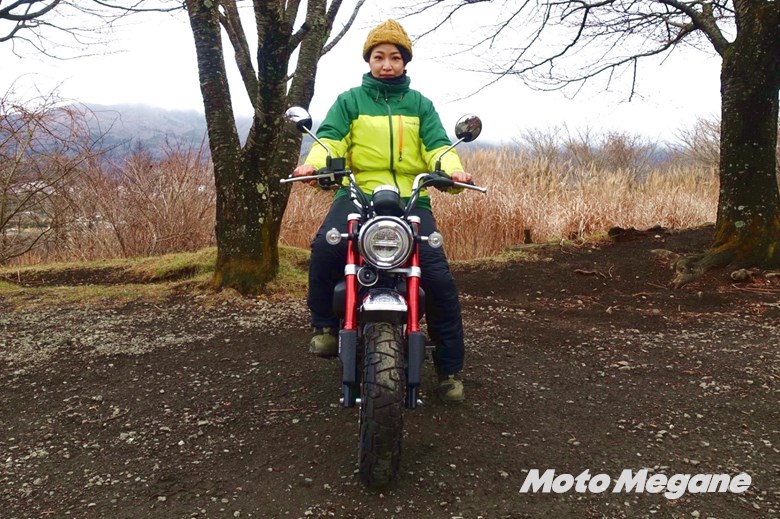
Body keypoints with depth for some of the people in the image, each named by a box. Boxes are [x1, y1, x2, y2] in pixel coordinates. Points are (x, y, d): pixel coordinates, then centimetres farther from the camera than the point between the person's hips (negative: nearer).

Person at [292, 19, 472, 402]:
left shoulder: (420, 104, 18)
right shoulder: (349, 101, 14)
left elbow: (437, 145, 6)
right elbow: (331, 138, -1)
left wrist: (452, 168, -17)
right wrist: (313, 162, -24)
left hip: (411, 198, 1)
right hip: (358, 193, -1)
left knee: (438, 276, -13)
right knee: (325, 247, -32)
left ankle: (450, 368, 2)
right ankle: (324, 326, -8)